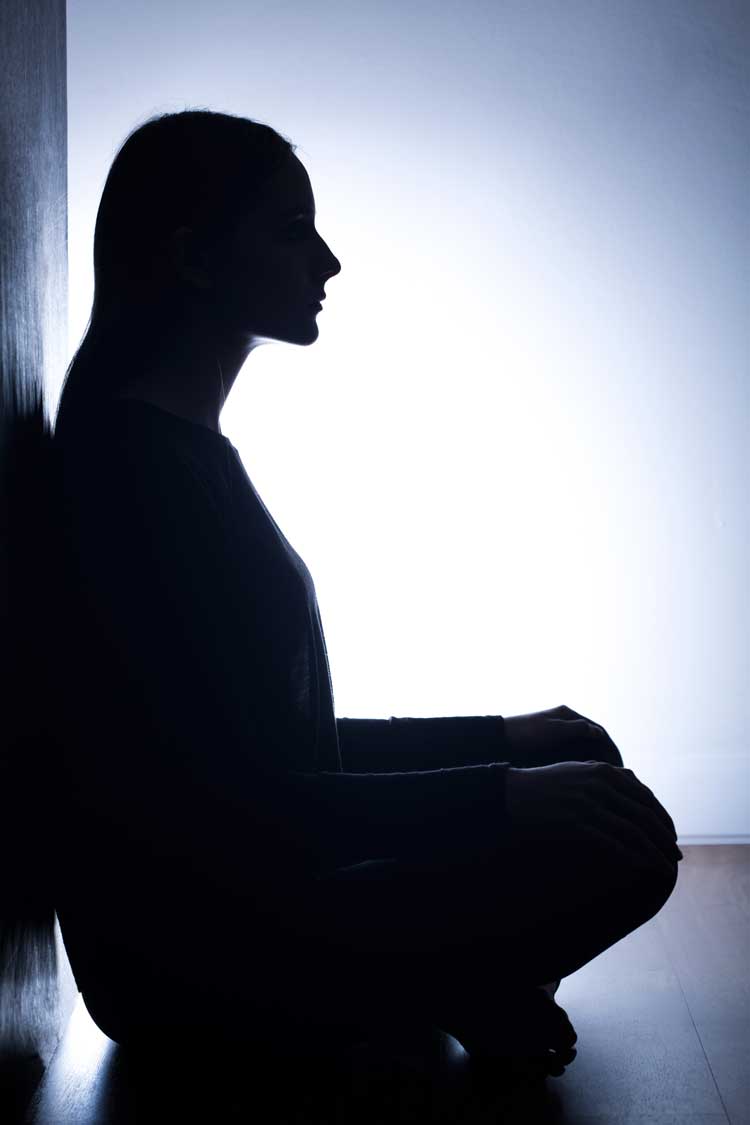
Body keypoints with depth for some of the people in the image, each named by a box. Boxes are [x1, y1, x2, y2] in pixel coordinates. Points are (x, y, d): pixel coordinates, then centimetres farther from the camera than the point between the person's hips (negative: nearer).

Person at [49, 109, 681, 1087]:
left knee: (579, 761, 13)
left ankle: (437, 990, 1)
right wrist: (502, 796, -23)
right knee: (621, 846, -18)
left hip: (241, 899, 10)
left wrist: (499, 740, 9)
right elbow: (222, 802, -23)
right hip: (191, 957, -10)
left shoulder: (185, 453, 12)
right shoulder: (142, 464, -19)